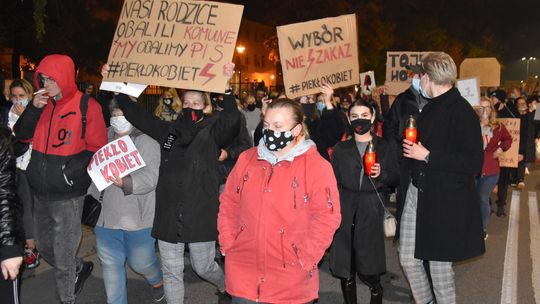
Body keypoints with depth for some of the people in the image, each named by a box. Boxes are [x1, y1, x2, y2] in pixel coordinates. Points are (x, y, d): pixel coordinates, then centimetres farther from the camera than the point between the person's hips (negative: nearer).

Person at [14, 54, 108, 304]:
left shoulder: (86, 106, -10)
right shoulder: (42, 103, 6)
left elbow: (98, 149, -10)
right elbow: (21, 135, 4)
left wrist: (74, 167, -24)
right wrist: (34, 109, -11)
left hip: (67, 196, -6)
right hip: (40, 193, 6)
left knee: (62, 257, 5)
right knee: (44, 247, 22)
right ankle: (80, 268, 46)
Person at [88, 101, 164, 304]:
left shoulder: (147, 143, -8)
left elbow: (150, 178, -20)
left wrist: (126, 183, -36)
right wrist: (93, 197, 12)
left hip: (138, 218, -4)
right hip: (107, 216, 5)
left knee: (141, 262, 7)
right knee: (110, 265, 10)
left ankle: (157, 280, 41)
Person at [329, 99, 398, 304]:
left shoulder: (386, 147, 6)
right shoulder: (341, 149, 10)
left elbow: (395, 178, 8)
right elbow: (334, 183, 9)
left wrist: (381, 174, -13)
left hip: (371, 211, -1)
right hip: (345, 210, 2)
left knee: (369, 270, -3)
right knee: (345, 269, 4)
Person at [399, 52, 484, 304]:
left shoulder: (462, 111, -16)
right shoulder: (430, 108, 10)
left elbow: (474, 162, -21)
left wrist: (428, 156, -19)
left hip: (445, 201, -8)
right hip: (417, 193, 8)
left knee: (439, 264, 6)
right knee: (408, 259, 12)